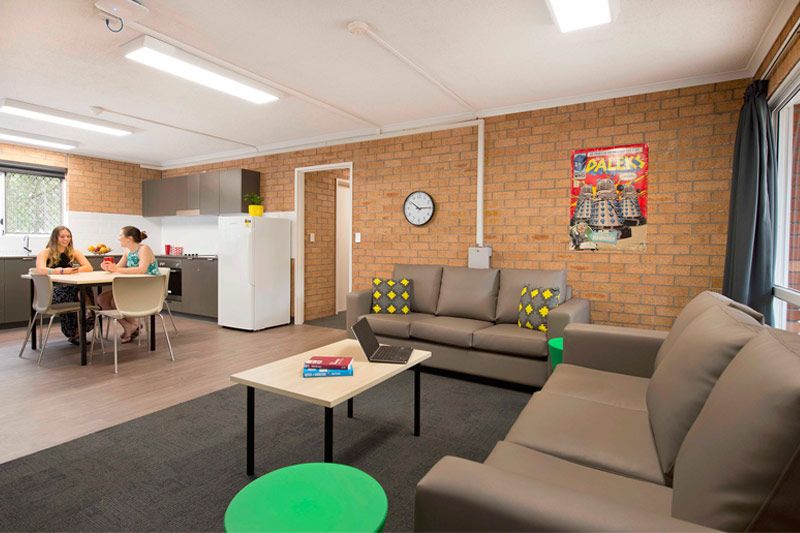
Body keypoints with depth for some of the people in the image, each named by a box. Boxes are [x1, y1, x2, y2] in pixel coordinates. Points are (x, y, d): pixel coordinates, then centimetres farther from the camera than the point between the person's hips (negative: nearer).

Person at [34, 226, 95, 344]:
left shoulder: (74, 252, 13)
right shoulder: (45, 253, 3)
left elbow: (89, 268, 0)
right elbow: (40, 270, -17)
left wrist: (74, 270, -17)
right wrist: (62, 271, -28)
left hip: (71, 288, 3)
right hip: (51, 290, -2)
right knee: (66, 296, -36)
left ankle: (79, 330, -20)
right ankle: (73, 334, -17)